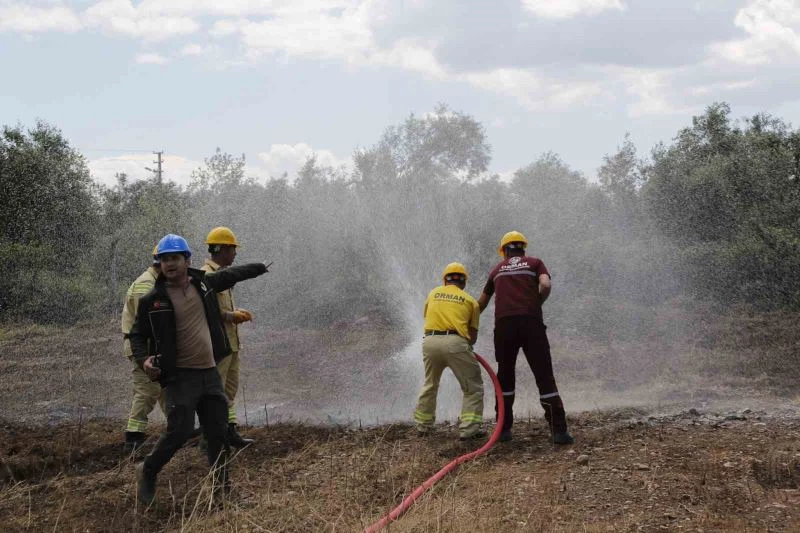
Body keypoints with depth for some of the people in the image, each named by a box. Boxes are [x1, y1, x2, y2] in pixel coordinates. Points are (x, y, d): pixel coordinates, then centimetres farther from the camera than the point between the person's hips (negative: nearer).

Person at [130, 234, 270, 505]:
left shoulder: (202, 284, 6)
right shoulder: (152, 300, -6)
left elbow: (230, 275, 25)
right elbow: (137, 335, 4)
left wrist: (260, 267, 38)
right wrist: (143, 359, -16)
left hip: (210, 373, 5)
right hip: (180, 377, -5)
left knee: (218, 433, 7)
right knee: (179, 431, -13)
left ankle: (222, 489, 20)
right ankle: (147, 472, 13)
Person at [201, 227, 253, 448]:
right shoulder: (205, 275, -15)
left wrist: (236, 313, 10)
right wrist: (229, 316, -24)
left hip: (230, 341, 10)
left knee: (230, 388, 14)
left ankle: (230, 431, 21)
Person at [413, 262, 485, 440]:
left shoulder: (434, 293, 20)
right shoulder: (470, 301, 14)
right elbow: (473, 336, 11)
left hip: (430, 341, 3)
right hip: (455, 342, -3)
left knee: (430, 385, 25)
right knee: (473, 388, 8)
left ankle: (423, 425, 33)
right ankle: (469, 429, -2)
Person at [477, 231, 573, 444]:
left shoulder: (497, 269, 23)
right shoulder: (535, 263, 16)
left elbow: (482, 303, 33)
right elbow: (545, 285, -4)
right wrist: (536, 305, 13)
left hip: (504, 324, 2)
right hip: (531, 322, -2)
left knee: (505, 376, 16)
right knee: (544, 376, 1)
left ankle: (504, 429, 14)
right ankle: (559, 430, -5)